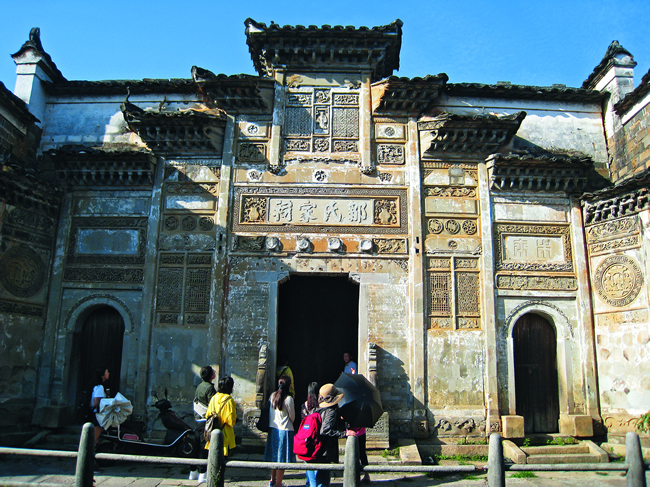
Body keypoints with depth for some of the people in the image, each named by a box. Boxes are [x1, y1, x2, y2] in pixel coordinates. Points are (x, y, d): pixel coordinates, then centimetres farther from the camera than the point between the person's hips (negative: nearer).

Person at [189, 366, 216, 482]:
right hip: (206, 421, -8)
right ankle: (202, 474, 0)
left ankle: (193, 473, 22)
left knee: (197, 446, 14)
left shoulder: (199, 386, 12)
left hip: (198, 420, 8)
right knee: (204, 447, -3)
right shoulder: (210, 388, -16)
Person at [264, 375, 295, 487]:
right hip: (285, 430, -7)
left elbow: (270, 414, 12)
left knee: (274, 455, 20)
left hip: (273, 429, 7)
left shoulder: (273, 396, 3)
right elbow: (292, 417, -7)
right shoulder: (288, 398, -16)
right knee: (282, 458, 2)